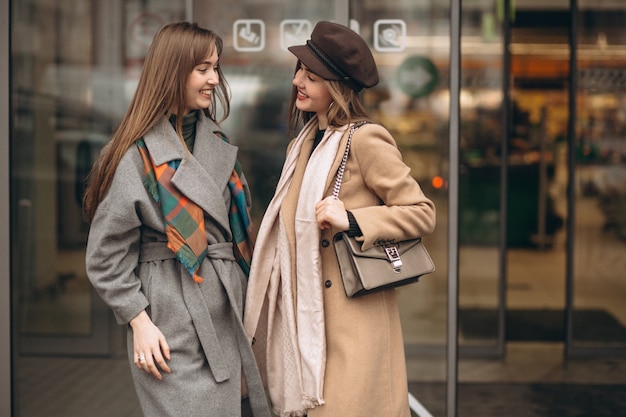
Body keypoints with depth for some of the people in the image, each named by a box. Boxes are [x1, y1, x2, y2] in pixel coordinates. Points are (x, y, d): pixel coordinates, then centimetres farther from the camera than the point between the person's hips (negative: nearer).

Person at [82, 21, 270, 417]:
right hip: (173, 320, -7)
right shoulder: (137, 154, -9)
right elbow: (107, 255, -7)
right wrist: (139, 321, -10)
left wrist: (246, 296, 13)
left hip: (228, 309, 7)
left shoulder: (216, 142, 12)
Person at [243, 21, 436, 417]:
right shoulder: (303, 144, 14)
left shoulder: (365, 139, -11)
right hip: (304, 318, 8)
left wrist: (352, 220, -20)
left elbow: (422, 213, -9)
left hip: (352, 322, -8)